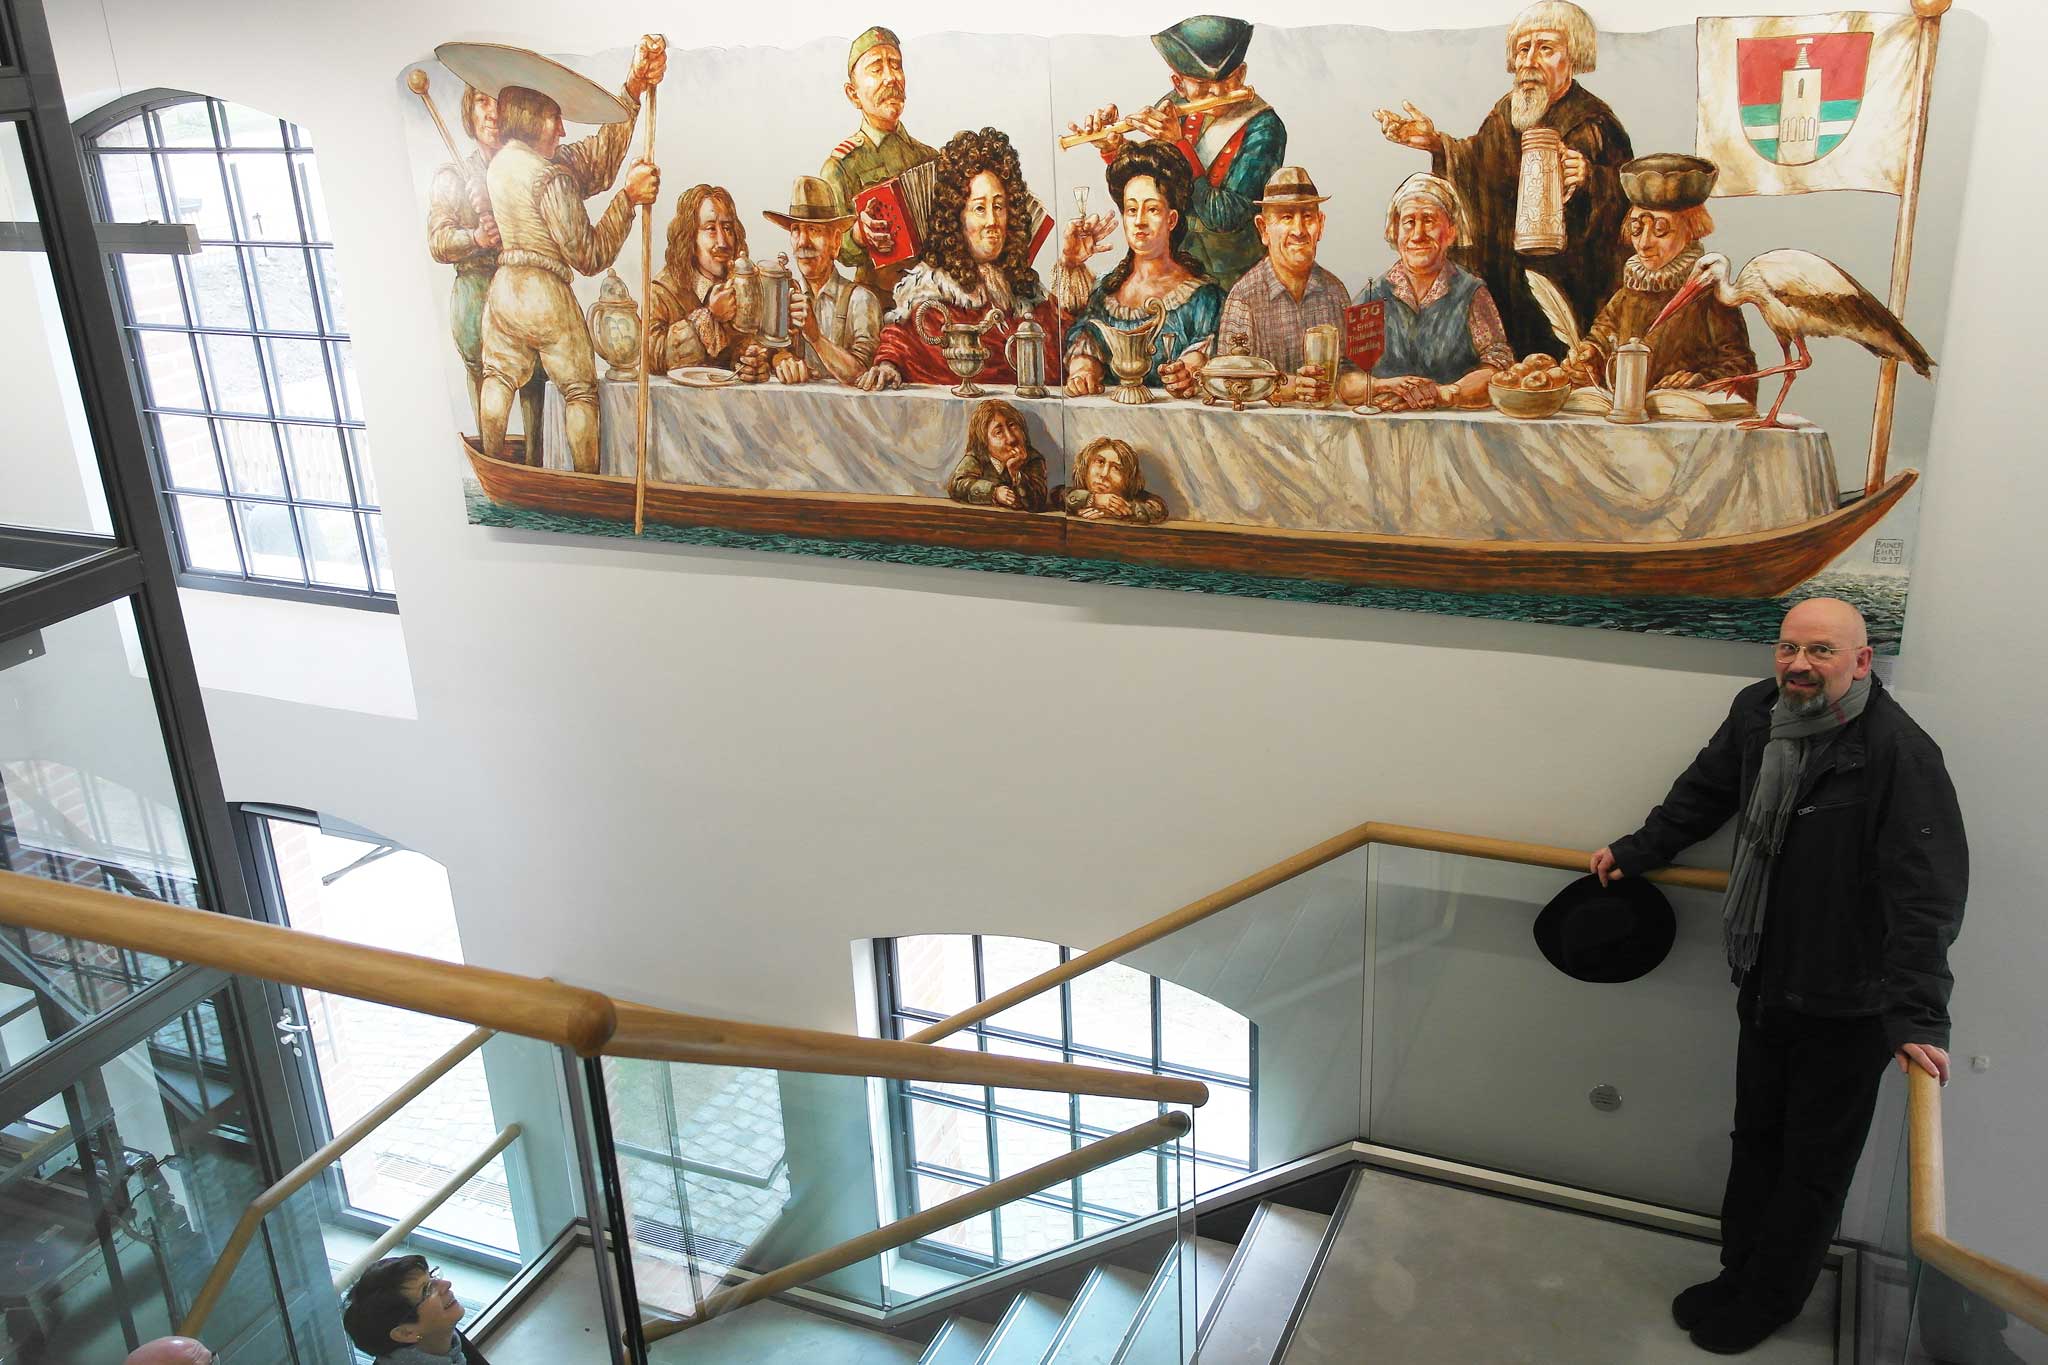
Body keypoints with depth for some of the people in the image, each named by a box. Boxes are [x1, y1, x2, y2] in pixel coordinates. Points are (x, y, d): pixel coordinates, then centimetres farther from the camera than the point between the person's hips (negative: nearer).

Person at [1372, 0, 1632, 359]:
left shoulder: (1594, 123, -11)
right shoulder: (1507, 111, 6)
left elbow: (1630, 192, -15)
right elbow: (1479, 161, 22)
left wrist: (1591, 179, -34)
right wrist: (1435, 143, 10)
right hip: (1506, 273, 5)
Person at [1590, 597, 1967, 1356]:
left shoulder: (1900, 754, -26)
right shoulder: (1757, 712, -4)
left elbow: (1927, 895, -30)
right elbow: (1704, 792, 15)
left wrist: (1918, 1016, -36)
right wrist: (1638, 851, 21)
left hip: (1846, 1008, -7)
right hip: (1767, 982, 7)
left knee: (1813, 1166, 12)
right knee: (1756, 1138, 22)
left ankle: (1767, 1301, 30)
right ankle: (1739, 1273, 39)